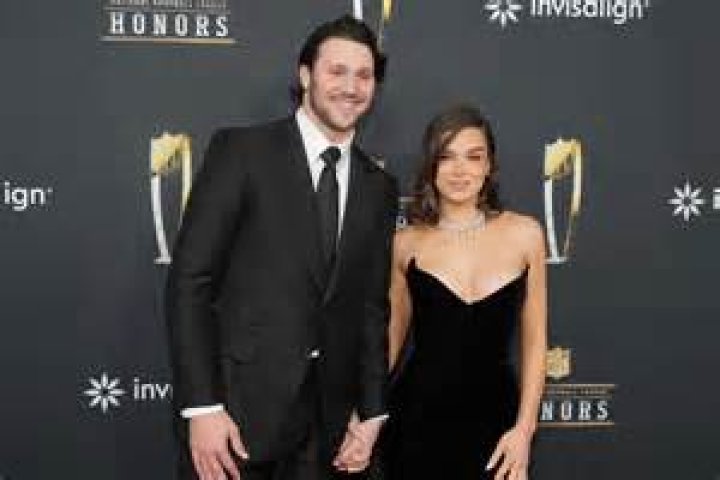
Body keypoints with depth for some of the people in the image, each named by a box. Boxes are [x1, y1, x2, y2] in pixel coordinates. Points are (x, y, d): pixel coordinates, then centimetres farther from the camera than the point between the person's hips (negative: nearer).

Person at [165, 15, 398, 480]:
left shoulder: (379, 188, 9)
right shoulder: (241, 150, -6)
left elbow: (372, 308, 13)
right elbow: (189, 279, -10)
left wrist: (372, 412, 7)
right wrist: (202, 406, -15)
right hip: (237, 405, -4)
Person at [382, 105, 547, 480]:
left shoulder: (525, 234, -1)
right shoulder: (407, 242, -2)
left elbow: (534, 341, 3)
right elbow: (391, 337, 8)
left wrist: (524, 428, -3)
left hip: (494, 418, 1)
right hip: (419, 420, 0)